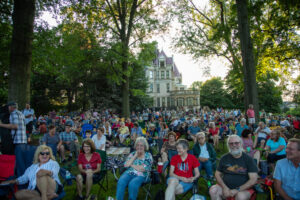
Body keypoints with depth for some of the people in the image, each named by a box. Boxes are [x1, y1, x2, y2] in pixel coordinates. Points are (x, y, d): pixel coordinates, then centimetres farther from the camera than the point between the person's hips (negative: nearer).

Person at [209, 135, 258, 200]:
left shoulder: (249, 159, -2)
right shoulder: (224, 158, 6)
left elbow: (253, 179, -8)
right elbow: (218, 174, 9)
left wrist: (237, 190, -16)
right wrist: (224, 187, -9)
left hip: (244, 189, -2)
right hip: (226, 187, 3)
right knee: (213, 190, -25)